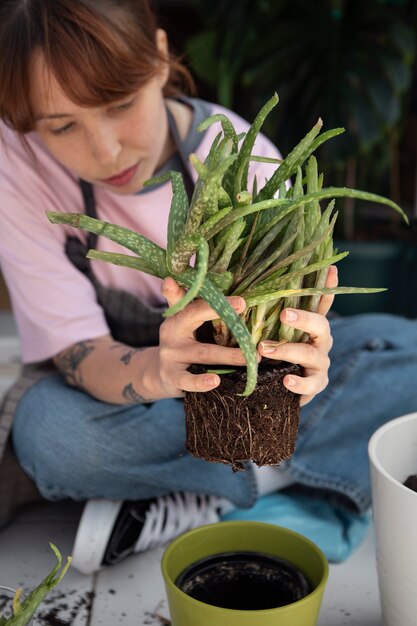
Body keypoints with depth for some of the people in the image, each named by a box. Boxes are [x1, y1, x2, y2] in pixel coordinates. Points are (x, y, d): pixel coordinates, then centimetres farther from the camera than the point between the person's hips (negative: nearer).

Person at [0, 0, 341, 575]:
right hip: (111, 389, 0)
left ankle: (189, 503, -19)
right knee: (49, 430, -36)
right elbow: (78, 350, -25)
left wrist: (296, 358, -48)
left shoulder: (243, 154, -20)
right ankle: (278, 473, -16)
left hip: (229, 378, 1)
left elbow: (273, 325, -23)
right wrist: (153, 372, -48)